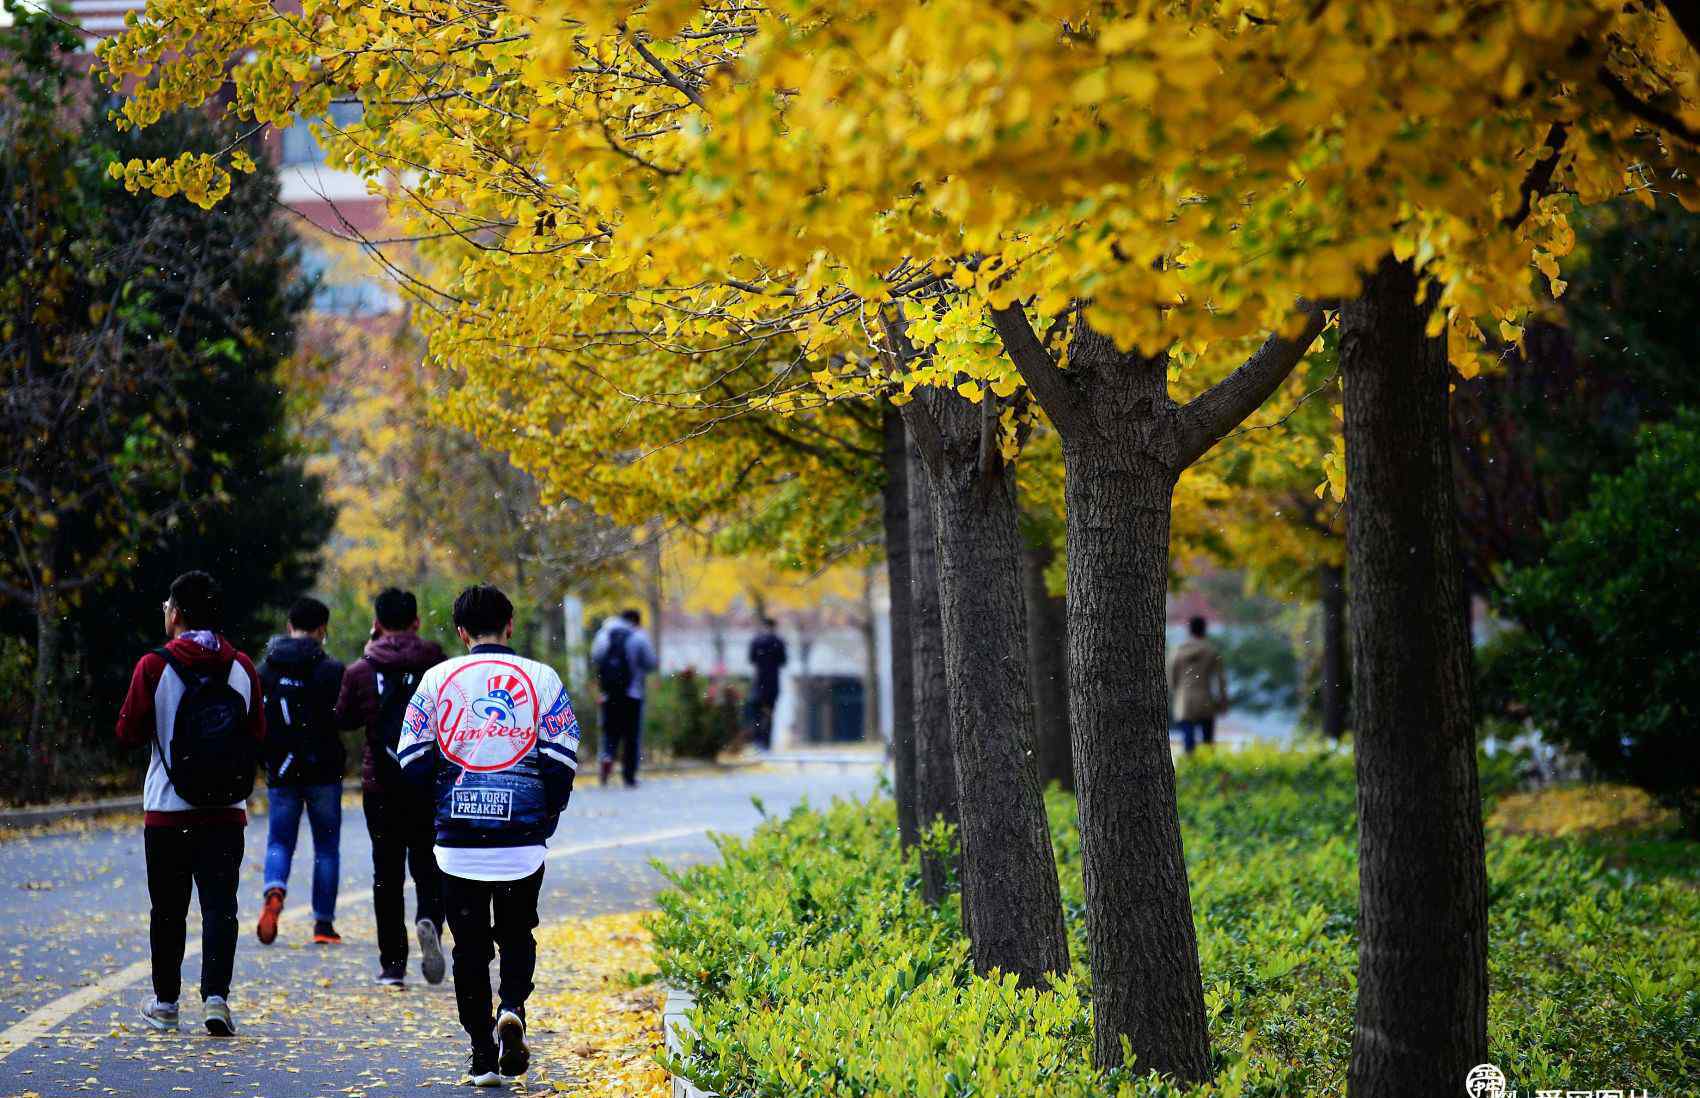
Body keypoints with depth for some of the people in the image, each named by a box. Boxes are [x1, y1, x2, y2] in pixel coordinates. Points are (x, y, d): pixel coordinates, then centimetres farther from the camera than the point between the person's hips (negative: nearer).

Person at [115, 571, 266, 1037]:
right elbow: (258, 734, 7)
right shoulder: (242, 668, 0)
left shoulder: (154, 666, -9)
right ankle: (215, 995, -13)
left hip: (167, 812, -1)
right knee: (220, 906, 1)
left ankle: (165, 1002, 19)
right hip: (226, 813, 1)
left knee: (168, 910, 10)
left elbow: (129, 732, -3)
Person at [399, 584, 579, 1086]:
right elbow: (562, 762, -2)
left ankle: (484, 1057, 9)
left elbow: (412, 761, 1)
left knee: (470, 946, 10)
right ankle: (512, 1011, -10)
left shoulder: (437, 678, 2)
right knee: (516, 936, 17)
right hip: (522, 838, 0)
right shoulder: (542, 678, 1)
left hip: (458, 839, 0)